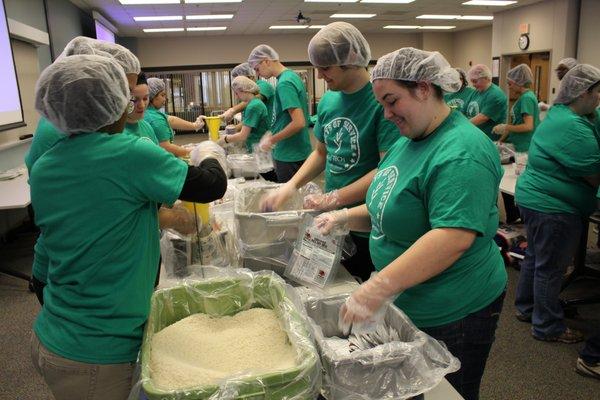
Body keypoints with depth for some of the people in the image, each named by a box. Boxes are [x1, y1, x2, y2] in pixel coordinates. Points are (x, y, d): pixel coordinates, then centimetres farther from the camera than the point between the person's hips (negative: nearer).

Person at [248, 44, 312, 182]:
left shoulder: (284, 84, -18)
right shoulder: (292, 76, 11)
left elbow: (299, 123, -25)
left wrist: (272, 140, -14)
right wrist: (272, 136, 14)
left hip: (289, 157, -9)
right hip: (298, 152, 9)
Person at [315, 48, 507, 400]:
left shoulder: (461, 153, -24)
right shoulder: (410, 141, 6)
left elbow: (454, 237, -34)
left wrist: (378, 289, -37)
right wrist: (346, 218, -2)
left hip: (452, 316, -9)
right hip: (406, 304, 9)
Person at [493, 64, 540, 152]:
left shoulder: (526, 98, -15)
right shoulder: (524, 96, 13)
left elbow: (528, 126, -22)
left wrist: (505, 127, -15)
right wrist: (501, 139, 12)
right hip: (516, 144, 8)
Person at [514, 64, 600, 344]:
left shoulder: (557, 113, 10)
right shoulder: (573, 127, -23)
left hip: (534, 197, 11)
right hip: (553, 207, -11)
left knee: (535, 256, 21)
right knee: (550, 267, 2)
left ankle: (526, 307, 36)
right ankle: (548, 328, 16)